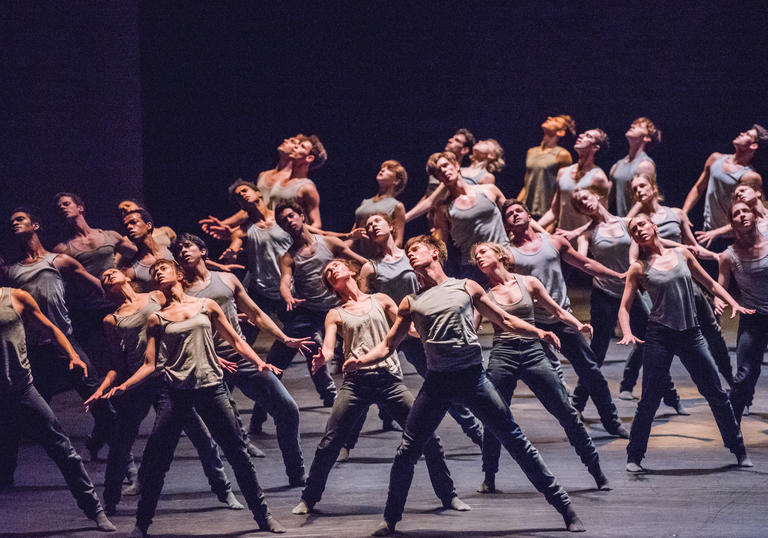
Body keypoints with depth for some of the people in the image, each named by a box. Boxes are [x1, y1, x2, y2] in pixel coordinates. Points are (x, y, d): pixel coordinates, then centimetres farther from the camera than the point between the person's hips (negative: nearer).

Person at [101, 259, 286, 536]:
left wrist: (259, 362, -4)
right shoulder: (157, 320, 9)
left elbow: (235, 341, 12)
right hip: (175, 391, 0)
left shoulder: (206, 306, 9)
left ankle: (262, 515, 12)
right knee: (155, 459, -6)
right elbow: (149, 364, 8)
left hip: (210, 387, 0)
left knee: (237, 452, 1)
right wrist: (123, 386, -5)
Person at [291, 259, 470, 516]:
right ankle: (309, 498, 11)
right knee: (329, 443, -6)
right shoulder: (335, 315, 14)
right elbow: (328, 348, 1)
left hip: (389, 378, 0)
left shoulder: (381, 301, 17)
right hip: (356, 382, 0)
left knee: (427, 437, -6)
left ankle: (448, 495, 7)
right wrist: (321, 357, -23)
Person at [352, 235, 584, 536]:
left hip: (472, 376, -2)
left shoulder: (467, 288, 10)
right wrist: (360, 361, -7)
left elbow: (505, 321, 12)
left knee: (514, 440, -3)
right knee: (407, 451, -2)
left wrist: (539, 333, -4)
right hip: (437, 383, 2)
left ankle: (563, 506, 3)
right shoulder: (411, 303, 13)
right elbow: (387, 346, 13)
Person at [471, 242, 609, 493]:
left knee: (565, 411, -1)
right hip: (502, 355, 0)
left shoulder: (529, 283, 8)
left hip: (532, 352, 0)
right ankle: (489, 477, 16)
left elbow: (557, 310, 13)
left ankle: (596, 470, 7)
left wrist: (579, 325, -3)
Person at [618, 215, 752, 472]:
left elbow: (710, 283, 16)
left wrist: (734, 303, 4)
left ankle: (739, 450, 16)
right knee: (650, 400, -3)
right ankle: (634, 457, 9)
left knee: (716, 394, 4)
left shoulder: (682, 254, 8)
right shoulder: (639, 268, 1)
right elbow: (624, 307, 0)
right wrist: (627, 333, -17)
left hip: (691, 334, 2)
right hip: (659, 336, -2)